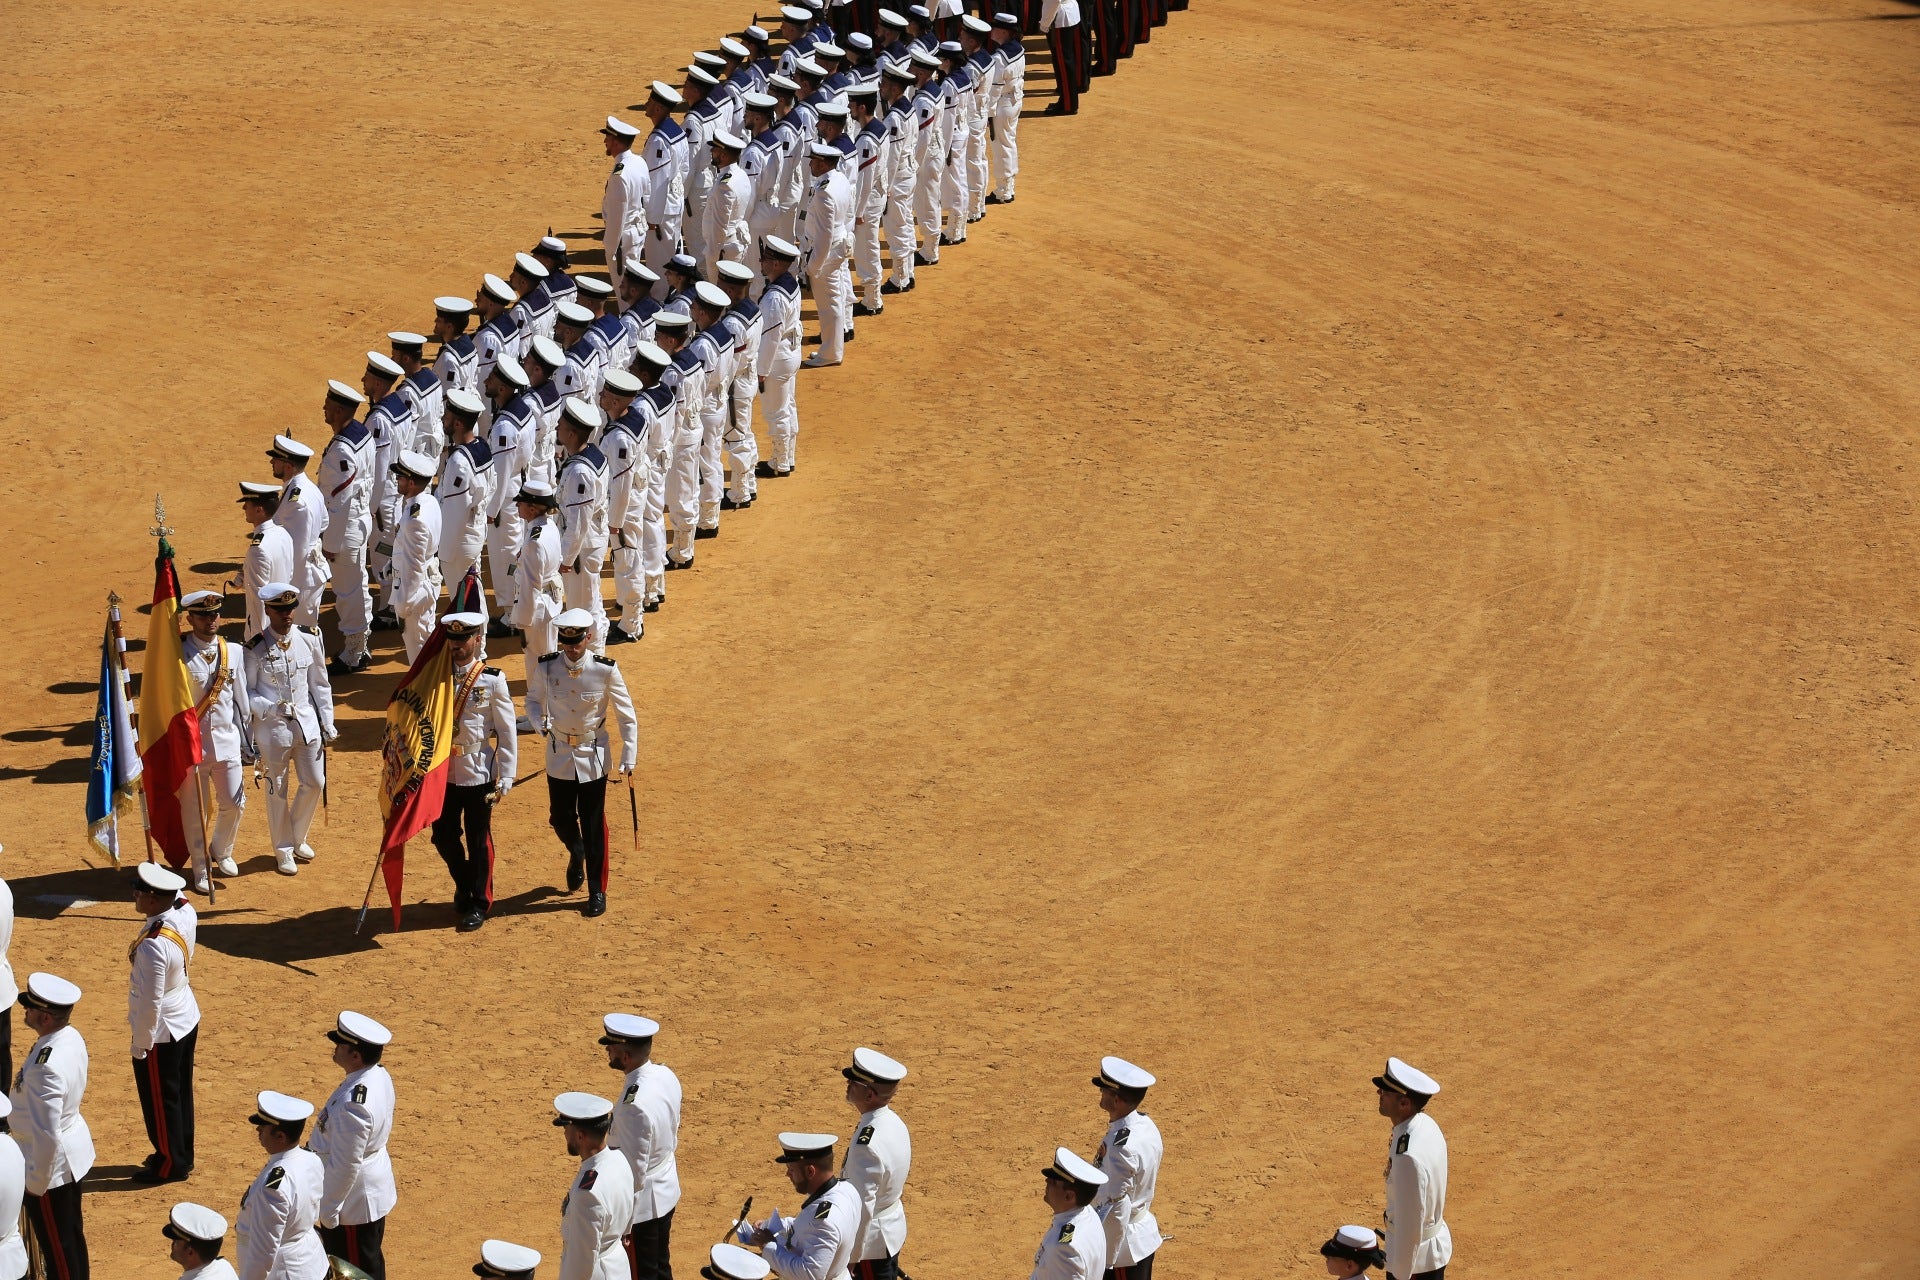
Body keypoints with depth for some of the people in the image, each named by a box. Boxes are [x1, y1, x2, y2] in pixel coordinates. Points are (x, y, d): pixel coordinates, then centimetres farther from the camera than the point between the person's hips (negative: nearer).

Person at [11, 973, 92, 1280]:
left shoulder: (46, 1068, -35)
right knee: (72, 1234, 26)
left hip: (52, 1162, -9)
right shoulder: (71, 1037, -7)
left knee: (57, 1246, 9)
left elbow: (47, 1136, -30)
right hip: (75, 1151, 9)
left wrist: (36, 1183, -16)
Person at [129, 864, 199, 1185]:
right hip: (187, 1017, 8)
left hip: (162, 1030, -8)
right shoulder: (186, 912, -12)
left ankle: (170, 1164, 27)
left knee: (159, 1098, 12)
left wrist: (141, 1044, -14)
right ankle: (182, 1155, 39)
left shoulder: (153, 945, -35)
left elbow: (151, 1001, -26)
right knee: (181, 1091, 23)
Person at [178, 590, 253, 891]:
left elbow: (241, 698, 10)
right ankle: (200, 869, 19)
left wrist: (247, 739, 12)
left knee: (234, 803, 7)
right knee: (194, 809, 3)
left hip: (227, 739, 3)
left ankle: (221, 851, 34)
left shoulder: (233, 652, 3)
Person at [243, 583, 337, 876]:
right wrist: (270, 708, -23)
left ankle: (298, 837, 33)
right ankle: (283, 850, 24)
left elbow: (320, 684, 6)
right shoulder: (255, 649, -12)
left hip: (307, 725, 4)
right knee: (278, 791, 7)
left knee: (315, 783, 9)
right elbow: (247, 692, -5)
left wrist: (327, 725, 7)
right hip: (273, 729, -3)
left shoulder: (308, 639, -1)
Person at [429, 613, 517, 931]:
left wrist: (505, 778, -9)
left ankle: (478, 903, 19)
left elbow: (507, 733, -6)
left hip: (479, 771, -3)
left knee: (478, 839, 5)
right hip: (443, 770, 3)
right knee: (444, 836, 10)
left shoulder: (493, 680, -8)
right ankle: (464, 885, 35)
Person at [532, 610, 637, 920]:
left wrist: (629, 758, -9)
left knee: (593, 825, 4)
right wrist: (540, 721, -17)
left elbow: (626, 716, -6)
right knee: (561, 819, 13)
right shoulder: (547, 667, -9)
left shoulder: (605, 670, -15)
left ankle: (597, 891, 18)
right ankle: (576, 855, 48)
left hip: (594, 758, -2)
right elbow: (533, 701, 6)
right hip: (559, 755, 2)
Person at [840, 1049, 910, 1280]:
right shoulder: (893, 1122, -3)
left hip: (871, 1239, -9)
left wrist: (848, 1256, -19)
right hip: (892, 1229, 9)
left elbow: (861, 1208, -27)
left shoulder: (867, 1143, -31)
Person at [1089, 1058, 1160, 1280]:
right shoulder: (1146, 1124, -1)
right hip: (1145, 1234, 9)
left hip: (1124, 1245, -9)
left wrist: (1104, 1260, -19)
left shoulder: (1121, 1148, -29)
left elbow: (1116, 1210, -26)